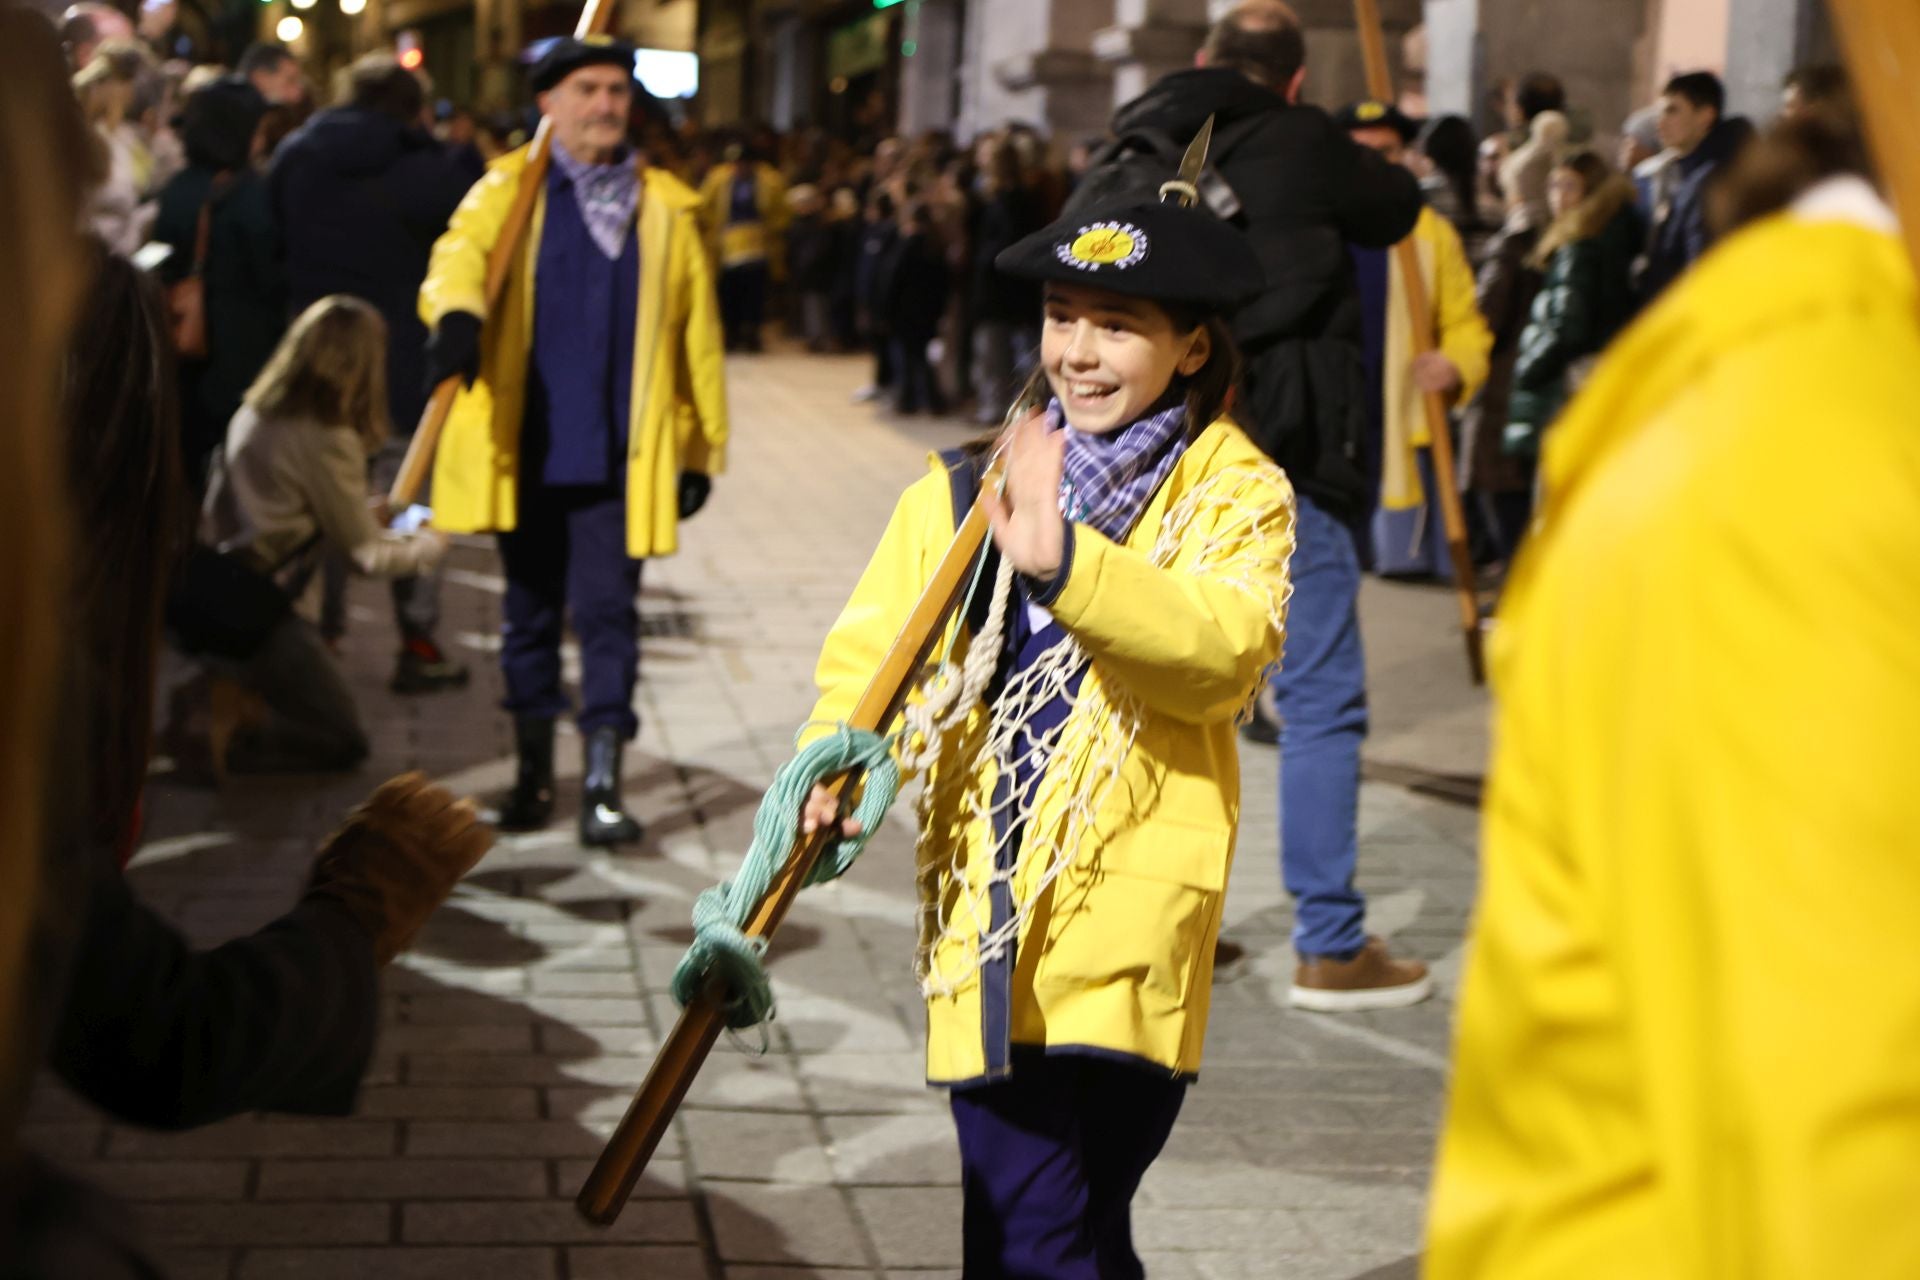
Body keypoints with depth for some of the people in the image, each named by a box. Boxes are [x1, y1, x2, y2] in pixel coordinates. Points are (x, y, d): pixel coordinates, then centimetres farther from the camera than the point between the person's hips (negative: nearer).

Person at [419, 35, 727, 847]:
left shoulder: (669, 208, 8)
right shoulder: (510, 189, 4)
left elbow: (696, 332, 8)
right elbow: (463, 251, -16)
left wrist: (702, 447, 4)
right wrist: (457, 313, -39)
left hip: (621, 453, 0)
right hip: (528, 446, 1)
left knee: (608, 611, -4)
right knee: (531, 611, 11)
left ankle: (602, 785, 0)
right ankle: (533, 774, 23)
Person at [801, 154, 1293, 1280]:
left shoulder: (1238, 496, 1)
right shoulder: (965, 491, 11)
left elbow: (1224, 651, -17)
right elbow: (874, 650, 9)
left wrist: (1062, 561, -30)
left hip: (1133, 923, -2)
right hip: (989, 915, 2)